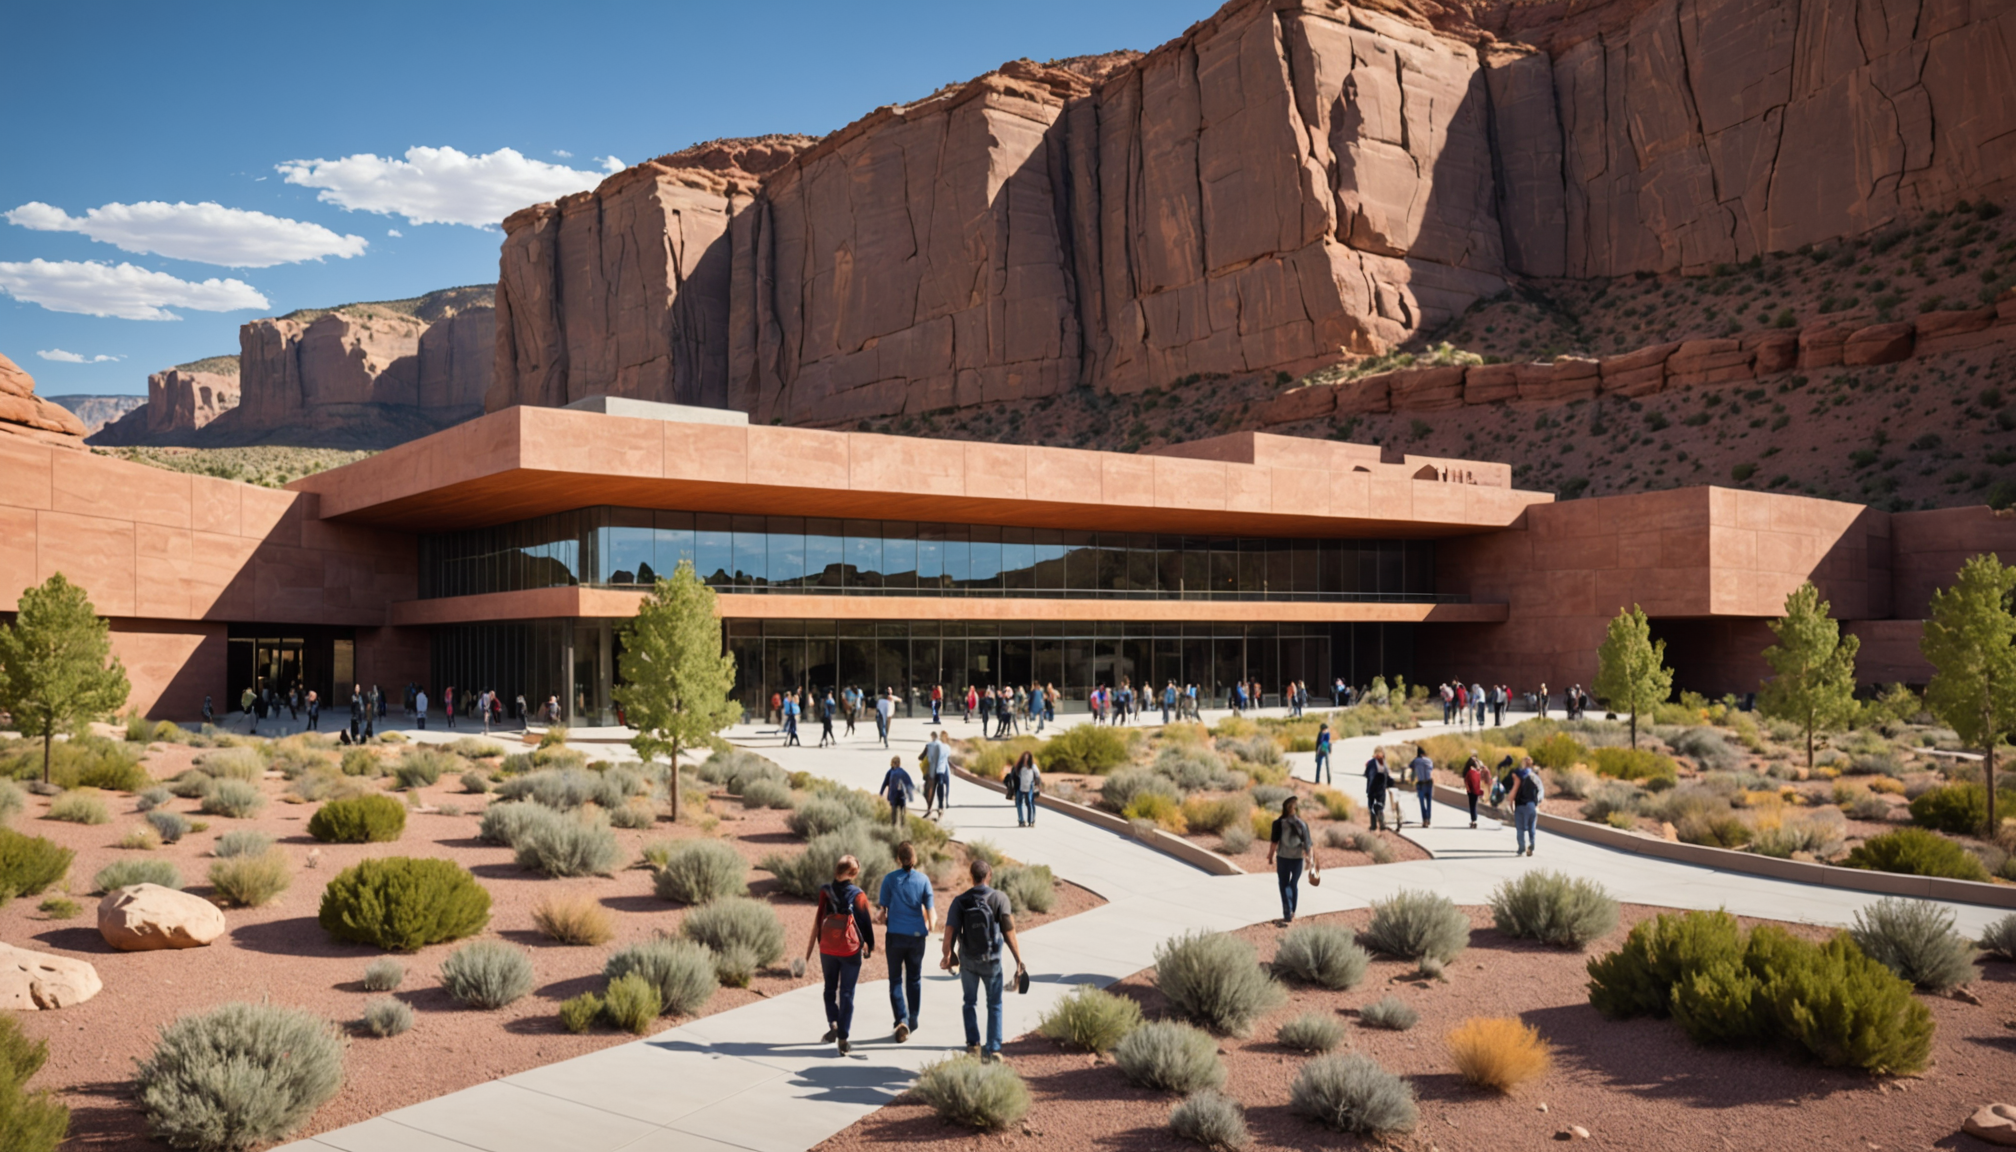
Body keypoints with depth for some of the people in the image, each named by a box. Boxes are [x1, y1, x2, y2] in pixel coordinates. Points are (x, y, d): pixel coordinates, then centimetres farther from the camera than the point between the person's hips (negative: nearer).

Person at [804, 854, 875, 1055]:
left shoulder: (825, 892, -6)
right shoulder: (858, 895, -9)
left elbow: (818, 921, -4)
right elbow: (865, 923, -4)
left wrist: (810, 948, 4)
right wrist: (870, 946, 11)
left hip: (827, 949, 1)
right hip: (850, 950, -1)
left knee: (830, 988, 21)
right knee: (847, 993, 6)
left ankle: (833, 1024, 4)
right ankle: (843, 1038, 1)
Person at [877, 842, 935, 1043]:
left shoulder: (890, 879, -7)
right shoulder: (923, 879, -4)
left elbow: (883, 911, -6)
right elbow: (929, 911, 0)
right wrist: (930, 928, 18)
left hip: (895, 935, -2)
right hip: (917, 935, 2)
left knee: (896, 979, 6)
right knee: (914, 978, 17)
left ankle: (902, 1020, -9)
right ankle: (913, 1019, 26)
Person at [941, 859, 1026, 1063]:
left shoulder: (960, 901, -9)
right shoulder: (1000, 899, -12)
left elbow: (950, 931, -12)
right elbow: (1009, 933, -13)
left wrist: (947, 955, 5)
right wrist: (1019, 960, -7)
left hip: (968, 960, 1)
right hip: (991, 960, -1)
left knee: (969, 1002, 20)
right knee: (994, 1006, 12)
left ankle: (973, 1044, 15)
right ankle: (994, 1050, 7)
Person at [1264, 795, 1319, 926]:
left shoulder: (1279, 822, -8)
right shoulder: (1303, 823, -6)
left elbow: (1274, 841, -8)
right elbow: (1309, 844, -6)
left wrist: (1270, 856, 4)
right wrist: (1311, 861, -1)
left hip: (1283, 858, -1)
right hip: (1298, 858, 1)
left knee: (1284, 886, 6)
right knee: (1294, 885, 18)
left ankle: (1287, 916, -3)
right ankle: (1292, 913, 30)